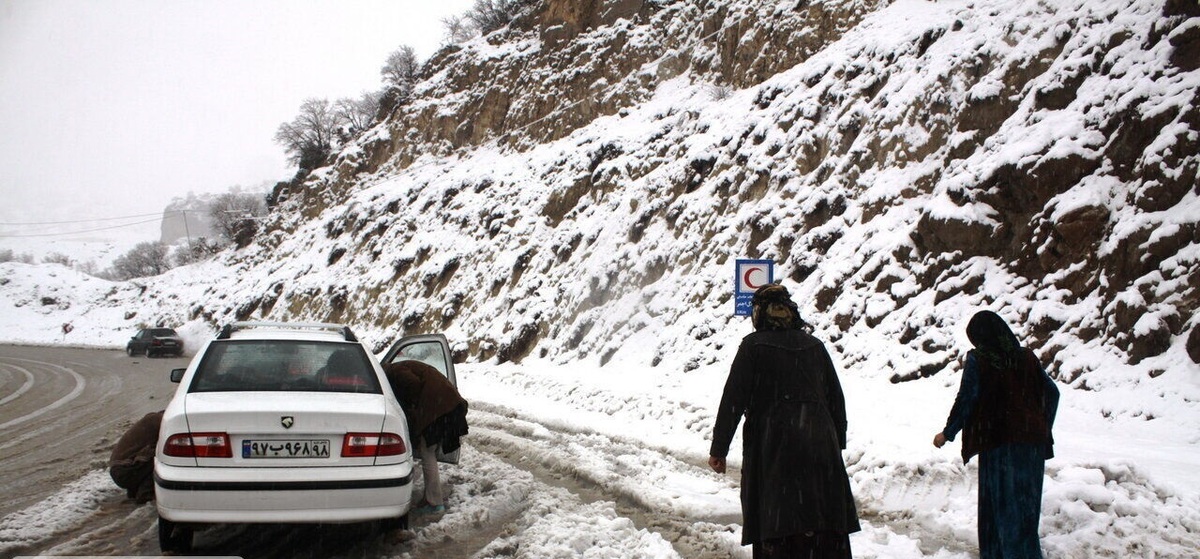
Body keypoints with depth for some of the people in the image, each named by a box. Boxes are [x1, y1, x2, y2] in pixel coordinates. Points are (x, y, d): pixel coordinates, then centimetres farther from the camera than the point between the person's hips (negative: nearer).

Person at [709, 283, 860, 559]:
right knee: (826, 533, 11)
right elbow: (837, 399, 13)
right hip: (819, 446, 4)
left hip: (772, 447, -4)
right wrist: (838, 443, 23)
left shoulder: (753, 345, -4)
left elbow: (733, 399, -7)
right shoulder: (814, 345, 9)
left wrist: (719, 448, -1)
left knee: (777, 532, 0)